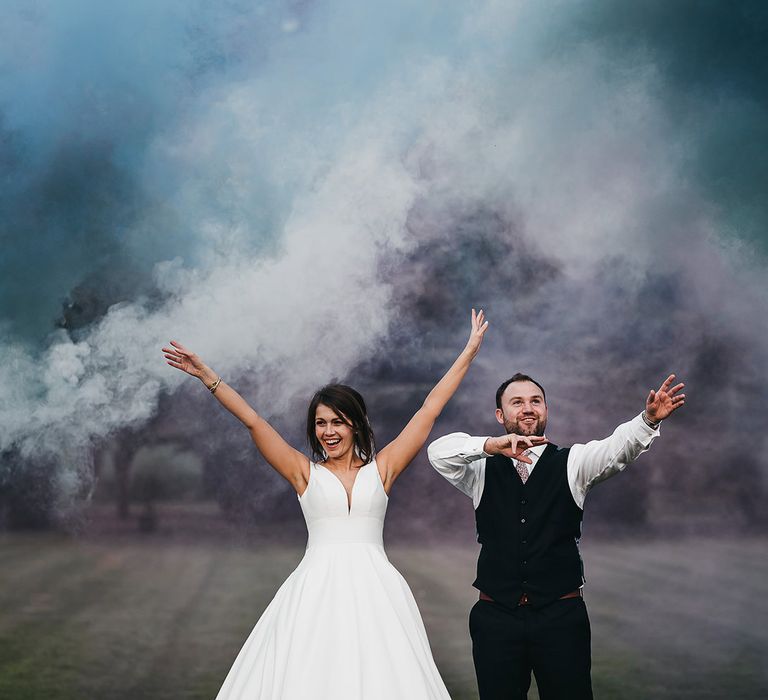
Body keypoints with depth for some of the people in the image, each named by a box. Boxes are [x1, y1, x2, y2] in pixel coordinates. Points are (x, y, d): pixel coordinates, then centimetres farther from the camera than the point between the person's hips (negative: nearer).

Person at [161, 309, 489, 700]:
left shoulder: (381, 468, 11)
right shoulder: (305, 473, 10)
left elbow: (430, 409, 12)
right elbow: (252, 421, 7)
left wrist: (469, 353, 15)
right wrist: (206, 375, 4)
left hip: (374, 590, 0)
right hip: (317, 590, 0)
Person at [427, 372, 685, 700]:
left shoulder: (571, 463, 6)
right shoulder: (482, 469, 8)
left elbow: (617, 448, -12)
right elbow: (439, 452, -10)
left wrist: (649, 419, -34)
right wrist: (492, 445, -28)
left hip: (561, 615, -1)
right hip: (496, 616, 1)